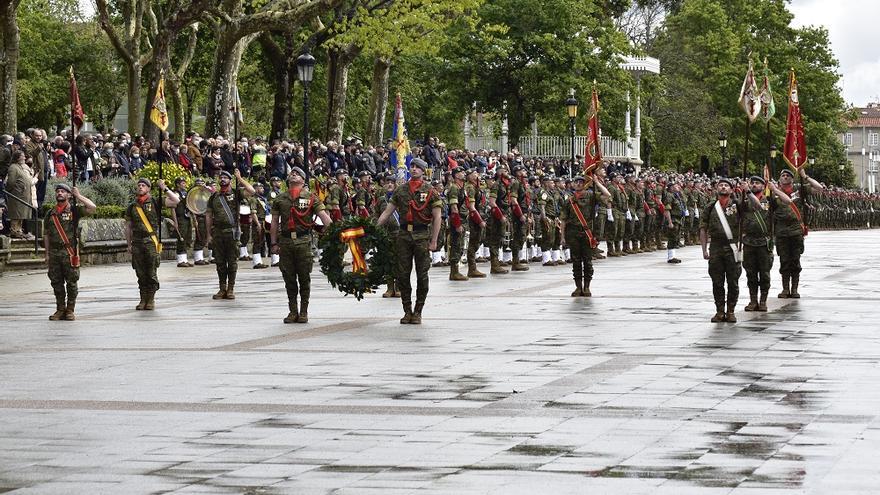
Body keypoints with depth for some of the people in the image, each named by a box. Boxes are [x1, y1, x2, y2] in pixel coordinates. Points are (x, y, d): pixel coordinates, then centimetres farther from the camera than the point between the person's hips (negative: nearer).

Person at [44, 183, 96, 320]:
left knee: (71, 282, -2)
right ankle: (60, 309, 13)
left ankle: (70, 310, 4)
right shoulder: (50, 214, 13)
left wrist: (78, 195, -8)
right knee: (56, 282, 5)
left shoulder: (74, 211, 2)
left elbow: (92, 208, -14)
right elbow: (46, 234, 16)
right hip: (54, 252, 4)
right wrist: (47, 254, 10)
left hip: (69, 252, -4)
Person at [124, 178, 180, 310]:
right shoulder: (132, 207, 13)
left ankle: (151, 299, 3)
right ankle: (143, 299, 9)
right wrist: (129, 244, 10)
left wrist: (164, 189, -6)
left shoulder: (155, 202, 4)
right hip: (137, 243, 3)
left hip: (151, 242, -3)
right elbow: (128, 227, 16)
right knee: (140, 273, 3)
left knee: (151, 273, -4)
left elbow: (176, 201, -3)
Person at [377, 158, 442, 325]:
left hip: (422, 236, -3)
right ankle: (407, 311, 11)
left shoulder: (429, 191, 0)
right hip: (404, 235, 3)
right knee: (403, 275, 3)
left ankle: (418, 312, 7)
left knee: (422, 275, 0)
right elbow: (387, 212, 11)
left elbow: (437, 218, -2)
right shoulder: (400, 190, 10)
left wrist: (434, 241, -9)